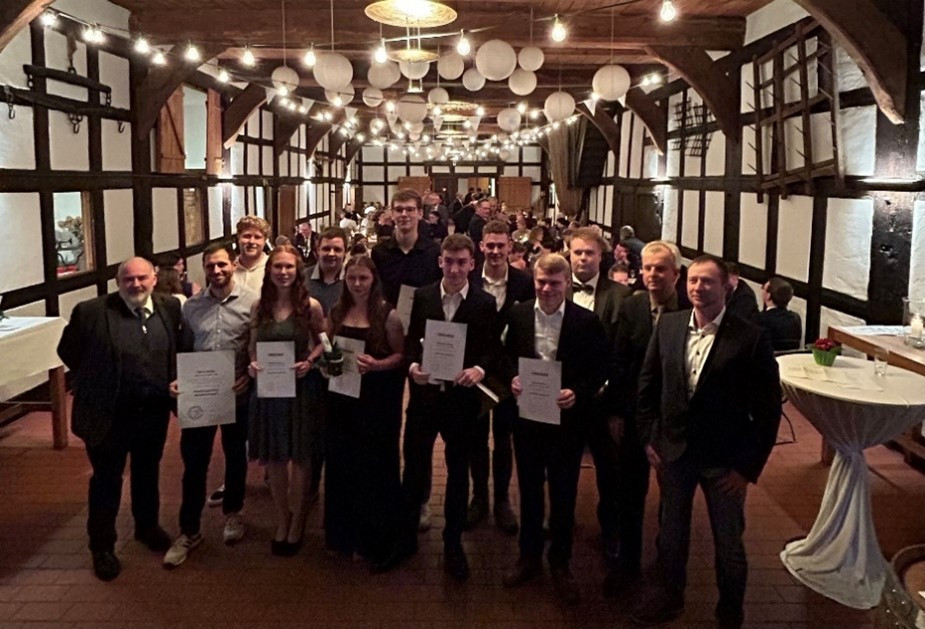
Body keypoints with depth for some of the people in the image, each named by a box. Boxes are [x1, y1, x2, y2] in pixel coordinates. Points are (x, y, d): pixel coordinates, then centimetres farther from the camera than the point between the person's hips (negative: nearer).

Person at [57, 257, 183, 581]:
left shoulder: (170, 307, -3)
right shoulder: (91, 312, -13)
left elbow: (179, 348, 10)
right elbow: (68, 351, -1)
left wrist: (172, 381, 1)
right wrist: (93, 382, 1)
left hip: (155, 410, 3)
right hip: (109, 412, -3)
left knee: (148, 472, 22)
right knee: (107, 480, 10)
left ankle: (147, 526, 43)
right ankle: (102, 547, 26)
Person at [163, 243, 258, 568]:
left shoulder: (252, 302, -8)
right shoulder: (191, 306, 2)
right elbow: (184, 350, 10)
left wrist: (250, 377, -17)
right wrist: (178, 380, -5)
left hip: (237, 395, -2)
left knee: (236, 457, 16)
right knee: (193, 462, 5)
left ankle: (232, 512, 39)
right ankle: (189, 530, 20)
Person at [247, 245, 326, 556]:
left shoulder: (310, 306, -6)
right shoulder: (259, 306, 1)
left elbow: (321, 342, 3)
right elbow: (252, 345, 10)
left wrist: (309, 362, -15)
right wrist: (252, 364, -9)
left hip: (302, 386, -2)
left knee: (300, 456, 7)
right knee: (273, 457, 12)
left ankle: (297, 522, 26)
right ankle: (283, 518, 32)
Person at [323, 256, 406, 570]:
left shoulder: (388, 314, -9)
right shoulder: (337, 311, 6)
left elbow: (401, 355, -7)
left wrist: (376, 364, -23)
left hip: (378, 400, -5)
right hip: (342, 396, 5)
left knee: (376, 468, 2)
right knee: (342, 465, 12)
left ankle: (380, 543, 16)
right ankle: (345, 533, 31)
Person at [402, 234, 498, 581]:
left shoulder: (485, 303, -3)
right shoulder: (421, 296, 2)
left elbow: (492, 350, -1)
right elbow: (410, 340, 4)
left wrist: (480, 369, -20)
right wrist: (412, 366, -14)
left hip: (462, 397, -1)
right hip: (424, 393, 1)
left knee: (458, 471, 11)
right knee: (414, 468, 10)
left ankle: (453, 544, 27)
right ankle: (406, 535, 29)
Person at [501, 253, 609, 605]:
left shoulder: (586, 321, -11)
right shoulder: (518, 314, -2)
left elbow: (600, 369, -6)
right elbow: (507, 355, 10)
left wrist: (578, 393, -21)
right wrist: (513, 378, -9)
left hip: (567, 419, -2)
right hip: (526, 415, 3)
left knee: (563, 494, 11)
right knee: (529, 490, 17)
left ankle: (560, 563, 30)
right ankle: (529, 556, 36)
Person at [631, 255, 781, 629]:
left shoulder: (751, 338, -16)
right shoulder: (667, 325, -4)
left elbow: (768, 409, -12)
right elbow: (648, 384, 6)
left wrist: (749, 466, -11)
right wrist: (648, 437, 2)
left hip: (725, 459, -3)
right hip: (672, 450, 3)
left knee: (728, 543, 15)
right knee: (670, 532, 21)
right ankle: (669, 596, 45)